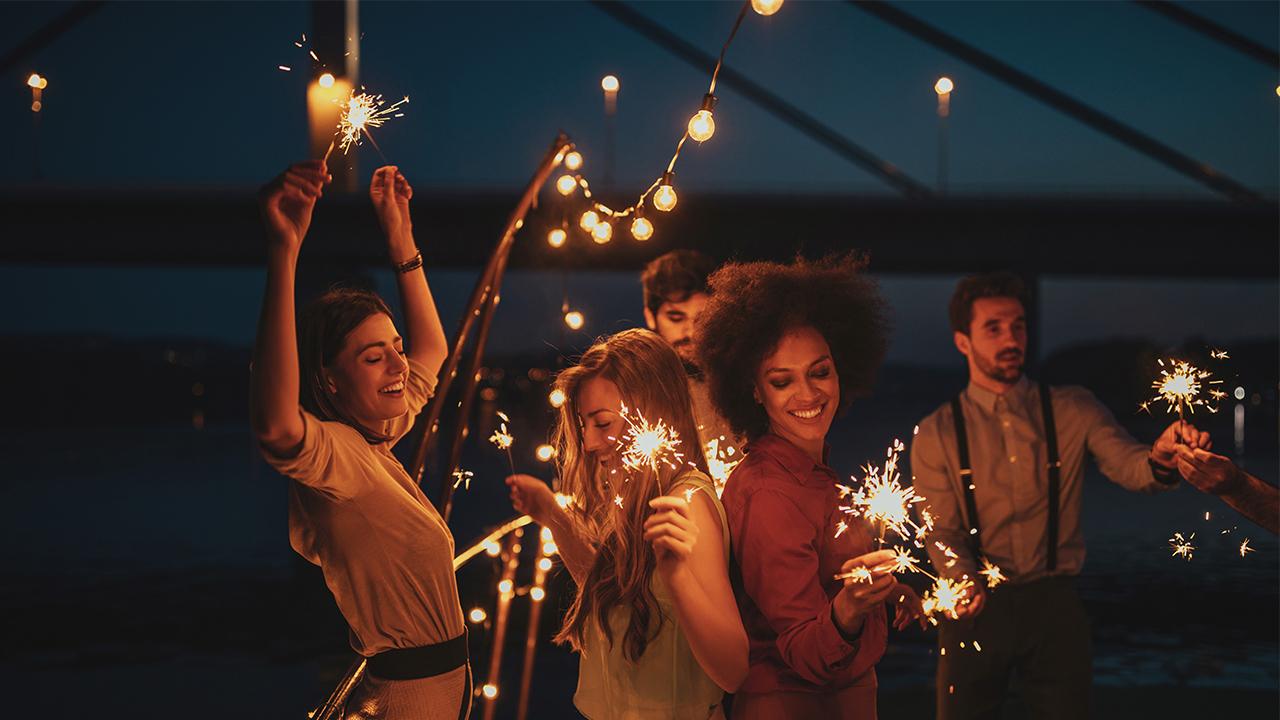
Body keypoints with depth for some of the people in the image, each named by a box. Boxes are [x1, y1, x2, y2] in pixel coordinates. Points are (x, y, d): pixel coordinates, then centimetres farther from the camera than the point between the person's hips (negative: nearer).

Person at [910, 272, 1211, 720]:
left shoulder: (1073, 411, 3)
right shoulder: (937, 435, 0)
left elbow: (1127, 464, -12)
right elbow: (943, 533, -3)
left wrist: (1159, 458, -36)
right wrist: (966, 585, -23)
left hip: (1055, 604, 1)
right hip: (978, 608, -1)